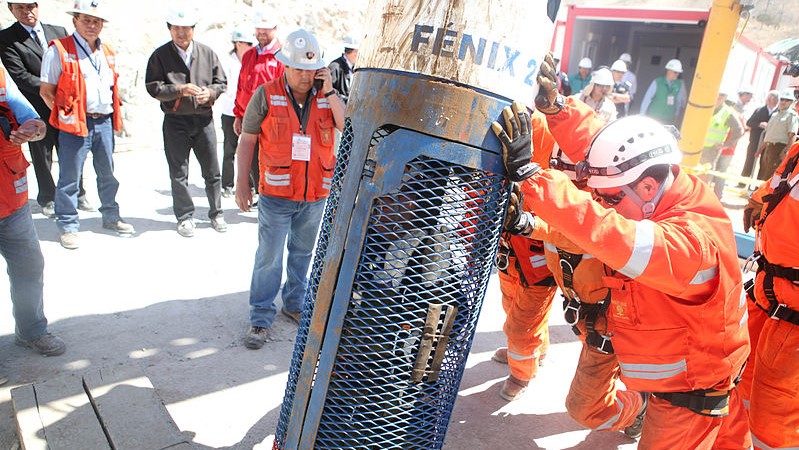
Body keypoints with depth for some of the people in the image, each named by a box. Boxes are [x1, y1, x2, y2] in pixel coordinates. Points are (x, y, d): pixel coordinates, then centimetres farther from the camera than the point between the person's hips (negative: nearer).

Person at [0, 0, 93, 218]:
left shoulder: (59, 32, 9)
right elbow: (19, 76, -12)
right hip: (38, 109, -2)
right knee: (42, 158, 9)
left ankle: (78, 195, 22)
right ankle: (47, 199, 25)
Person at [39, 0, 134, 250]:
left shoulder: (107, 52, 13)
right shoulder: (59, 50, -6)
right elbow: (46, 90, -4)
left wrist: (114, 115, 13)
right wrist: (65, 115, -7)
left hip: (104, 121, 6)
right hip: (76, 124, -6)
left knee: (108, 174, 15)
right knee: (69, 177, 1)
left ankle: (111, 217, 29)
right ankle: (68, 226, 12)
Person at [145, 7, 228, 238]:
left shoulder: (207, 53, 7)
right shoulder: (160, 55, 0)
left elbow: (221, 82, 9)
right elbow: (153, 87, -6)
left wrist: (210, 92, -11)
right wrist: (180, 90, -20)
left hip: (204, 119, 2)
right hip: (175, 121, -1)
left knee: (212, 171, 8)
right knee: (179, 173, 5)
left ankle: (216, 213, 22)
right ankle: (185, 217, 17)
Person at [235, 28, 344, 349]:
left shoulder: (326, 97, 3)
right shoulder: (266, 95, -5)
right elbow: (247, 141, -1)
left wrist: (329, 93, -13)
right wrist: (242, 184, -3)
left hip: (315, 196, 3)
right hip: (276, 194, -3)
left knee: (302, 253, 17)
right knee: (269, 257, 1)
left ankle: (294, 304, 35)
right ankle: (261, 318, 14)